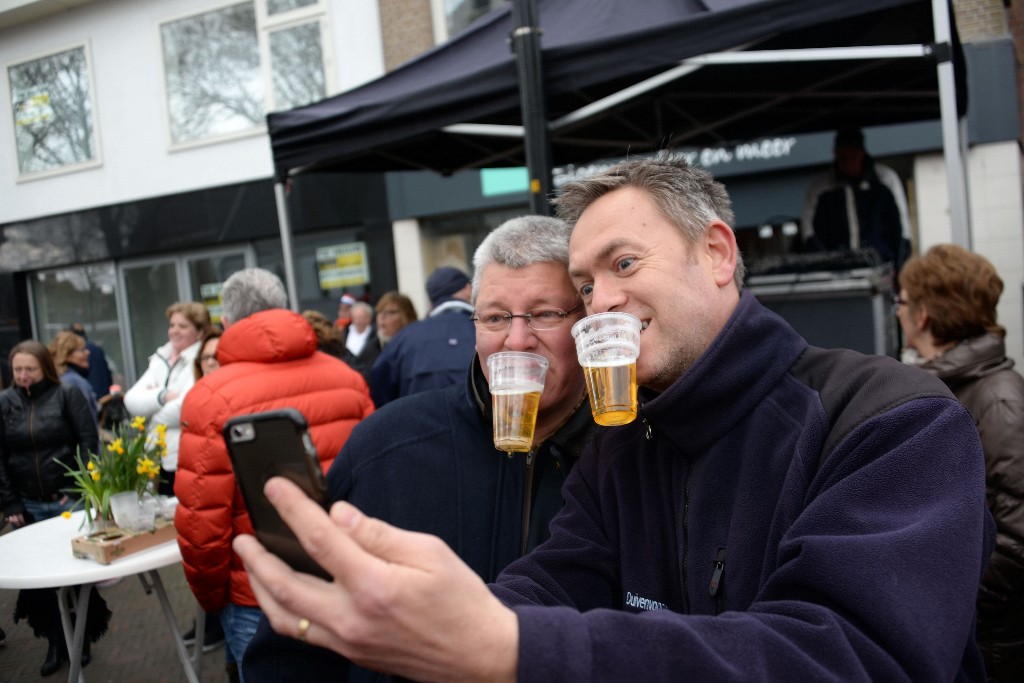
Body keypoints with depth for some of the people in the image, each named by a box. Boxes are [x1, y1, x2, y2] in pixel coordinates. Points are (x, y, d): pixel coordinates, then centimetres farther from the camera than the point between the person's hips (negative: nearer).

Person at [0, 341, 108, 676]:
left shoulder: (68, 395, -4)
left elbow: (89, 442, -6)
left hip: (68, 499, -2)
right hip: (28, 505, 2)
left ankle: (83, 638, 22)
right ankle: (56, 643, 18)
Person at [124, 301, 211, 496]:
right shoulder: (160, 359, 14)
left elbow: (184, 409, -19)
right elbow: (132, 400, 3)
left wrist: (151, 407, 0)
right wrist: (163, 396, -14)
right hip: (158, 460, 7)